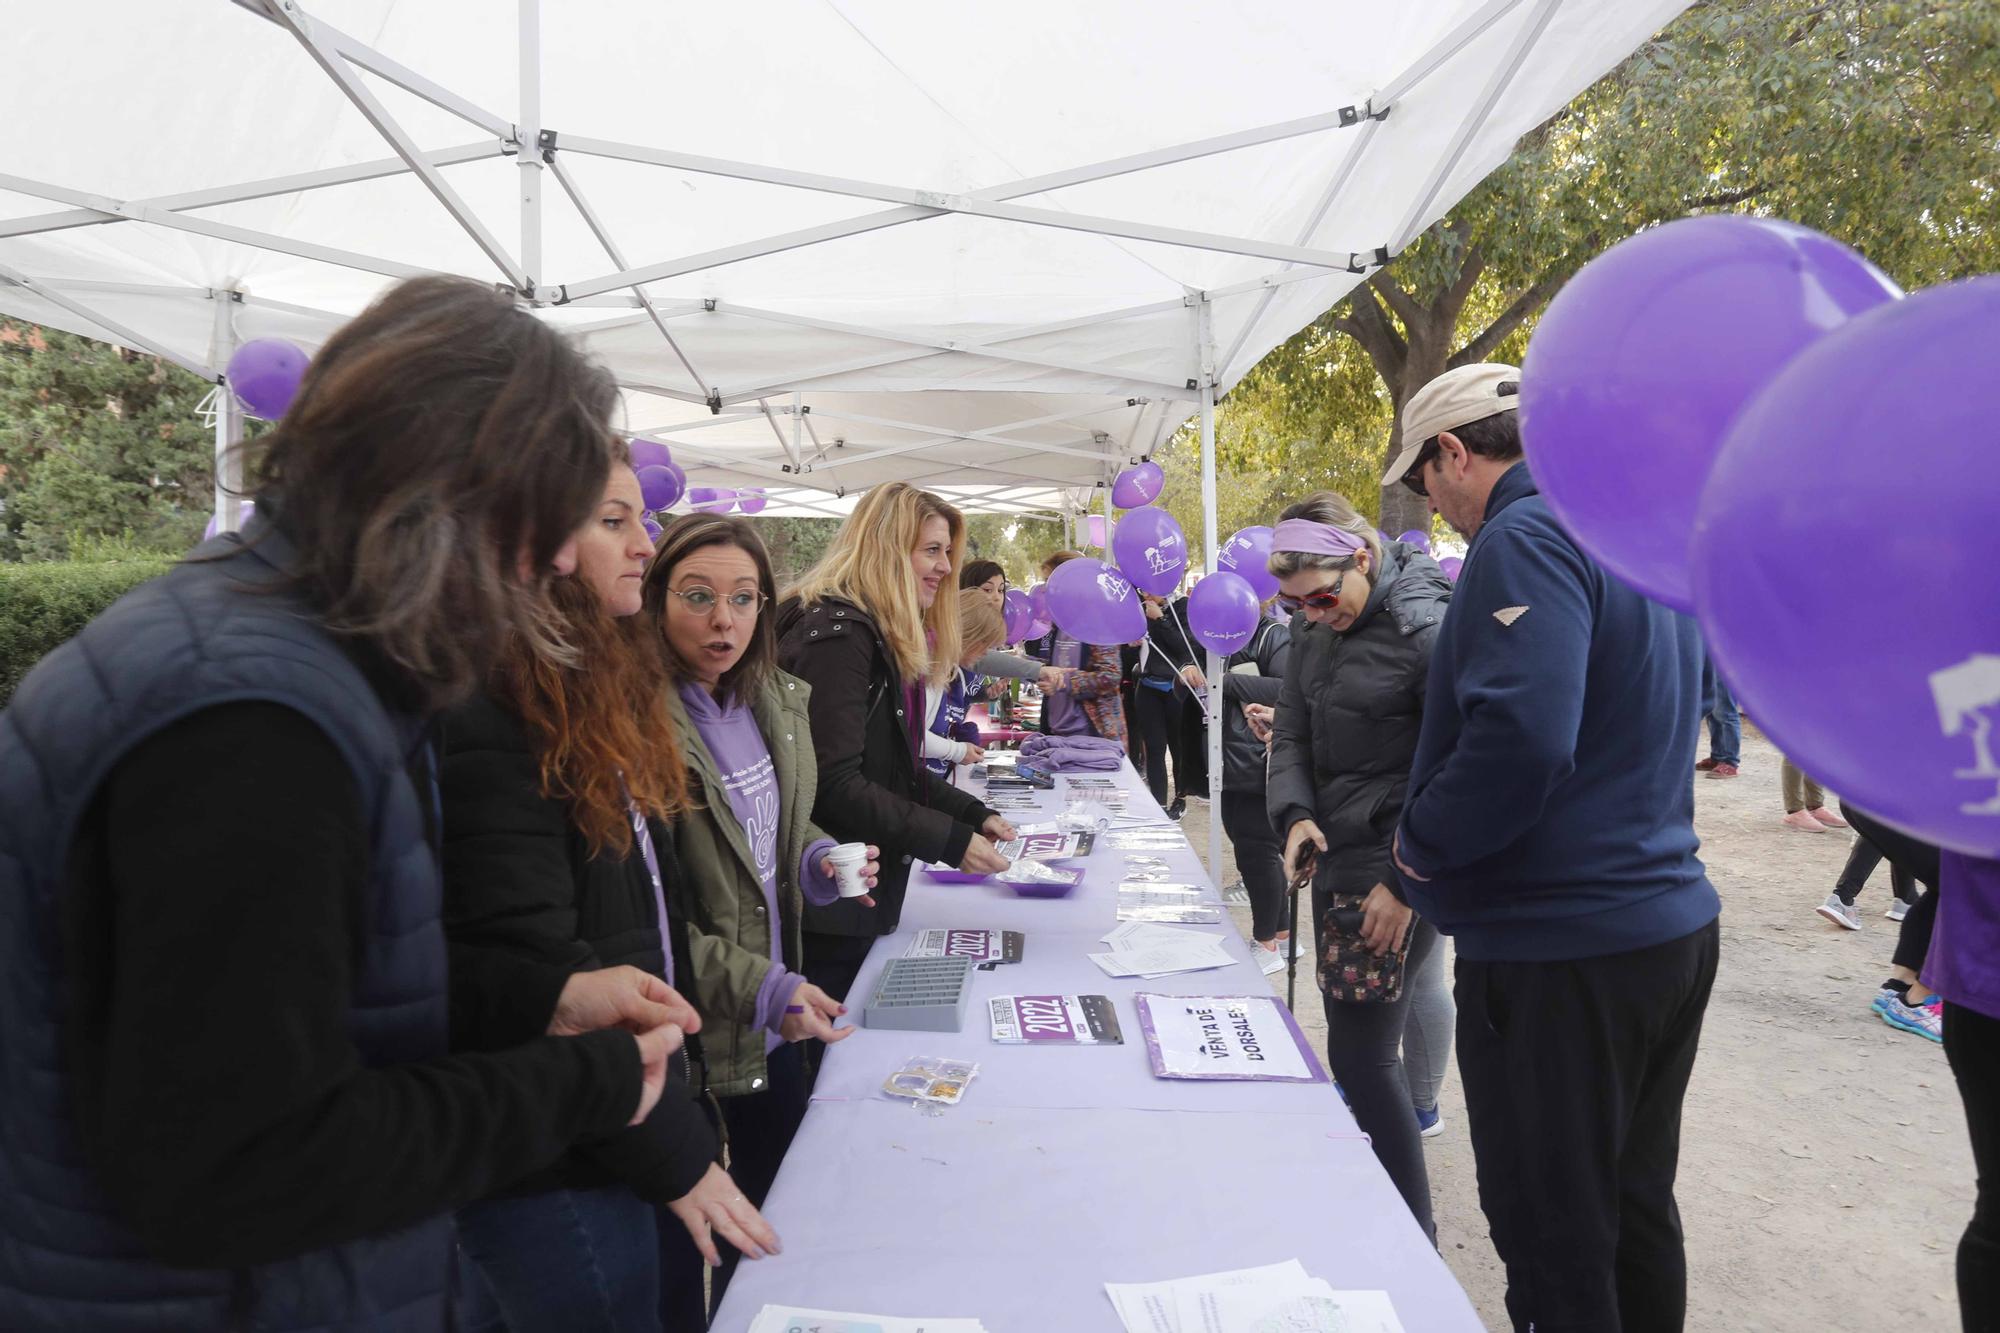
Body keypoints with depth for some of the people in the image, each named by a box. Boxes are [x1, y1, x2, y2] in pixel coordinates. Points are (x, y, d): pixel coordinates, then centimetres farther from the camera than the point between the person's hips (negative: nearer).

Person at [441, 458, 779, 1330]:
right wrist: (676, 1153, -16)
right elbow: (537, 976, -22)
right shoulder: (488, 719, -20)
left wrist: (684, 1107, 12)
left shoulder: (602, 686, 8)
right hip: (558, 1167, -8)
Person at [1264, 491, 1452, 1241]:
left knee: (1360, 1054, -5)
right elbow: (1292, 730, 14)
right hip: (1337, 857, 8)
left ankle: (1416, 1242, 11)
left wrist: (1406, 883, -20)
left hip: (1399, 869, -8)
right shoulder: (1314, 628, 8)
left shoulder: (1425, 628, -17)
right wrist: (1295, 813, -5)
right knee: (1351, 1035, 16)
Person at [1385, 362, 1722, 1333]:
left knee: (1554, 1233, 5)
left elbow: (1520, 737, -29)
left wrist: (1422, 844, -13)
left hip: (1564, 950, -9)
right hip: (1673, 919, 9)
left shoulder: (1526, 537, -17)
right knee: (1634, 1206, 21)